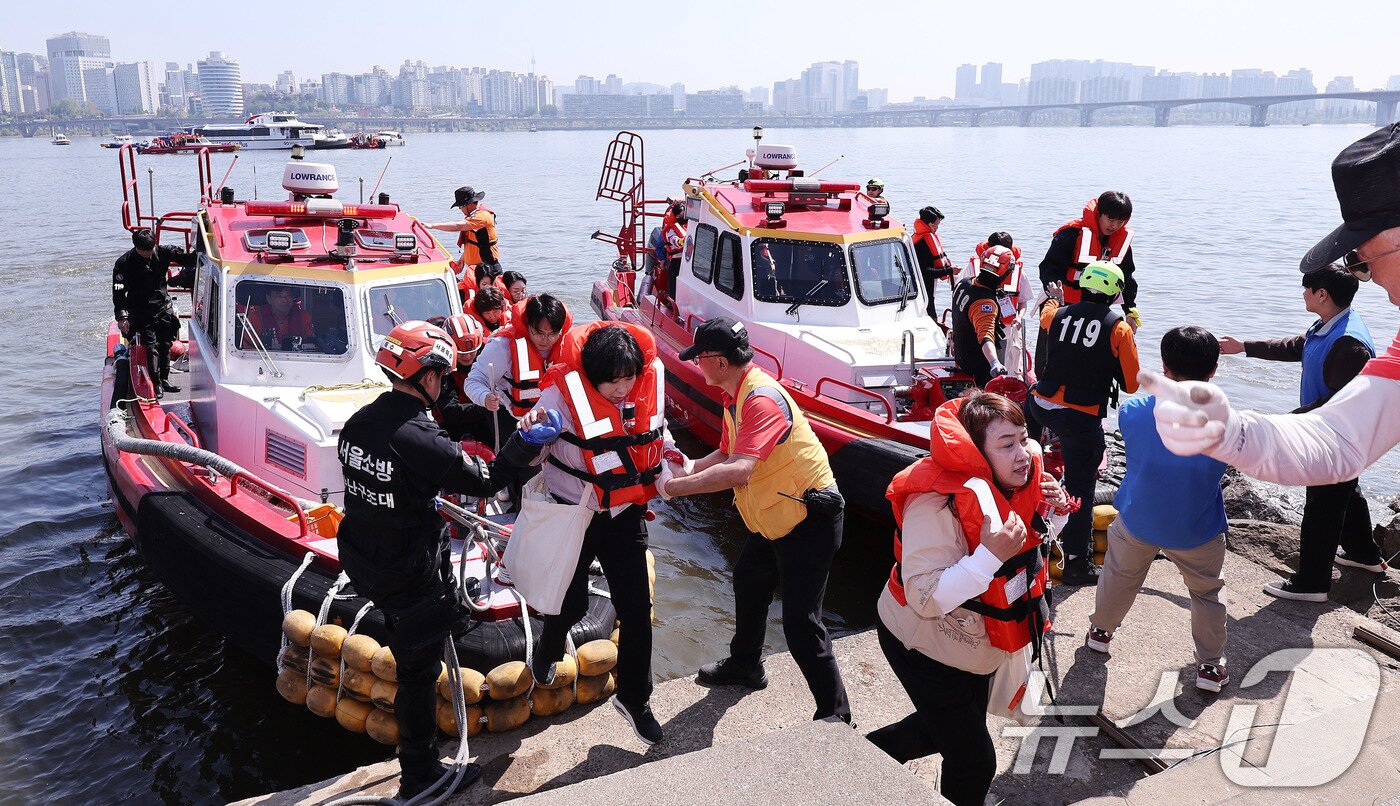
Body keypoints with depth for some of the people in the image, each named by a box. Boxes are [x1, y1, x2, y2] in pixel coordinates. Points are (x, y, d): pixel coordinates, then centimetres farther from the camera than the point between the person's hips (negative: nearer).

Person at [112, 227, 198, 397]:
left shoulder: (163, 252, -7)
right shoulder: (124, 263, -14)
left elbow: (188, 258, -1)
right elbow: (118, 292, -15)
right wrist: (121, 316, -23)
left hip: (163, 306, 3)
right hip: (140, 312, -3)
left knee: (165, 344, 9)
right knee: (151, 345, -7)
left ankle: (165, 379, 22)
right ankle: (156, 383, 1)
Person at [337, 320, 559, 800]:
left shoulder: (357, 422, -5)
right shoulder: (424, 442, -29)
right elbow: (485, 481, -15)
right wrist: (526, 444, -4)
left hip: (361, 558, 7)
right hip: (407, 576, -7)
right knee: (418, 672, 9)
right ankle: (420, 776, 24)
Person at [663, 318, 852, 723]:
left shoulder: (762, 399, -28)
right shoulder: (736, 396, 6)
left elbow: (739, 471, -39)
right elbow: (727, 453, 15)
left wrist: (675, 487, -31)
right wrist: (690, 468, -4)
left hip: (809, 520, -11)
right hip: (774, 517, 11)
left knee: (800, 623, -9)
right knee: (748, 583, 27)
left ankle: (836, 717, 4)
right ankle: (745, 665, 50)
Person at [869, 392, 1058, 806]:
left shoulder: (1009, 485, -8)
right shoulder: (937, 504, -33)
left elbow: (1029, 551, 9)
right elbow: (924, 599, -36)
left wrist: (1050, 515, -11)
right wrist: (991, 554, -41)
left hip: (974, 643, 9)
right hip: (924, 644, -8)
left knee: (947, 730, 27)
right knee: (973, 760, -1)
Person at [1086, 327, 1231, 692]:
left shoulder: (1133, 412, -22)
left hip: (1137, 521, 1)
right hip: (1196, 531, -1)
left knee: (1120, 575, 27)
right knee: (1208, 592, 23)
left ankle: (1101, 630, 46)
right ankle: (1210, 665, 31)